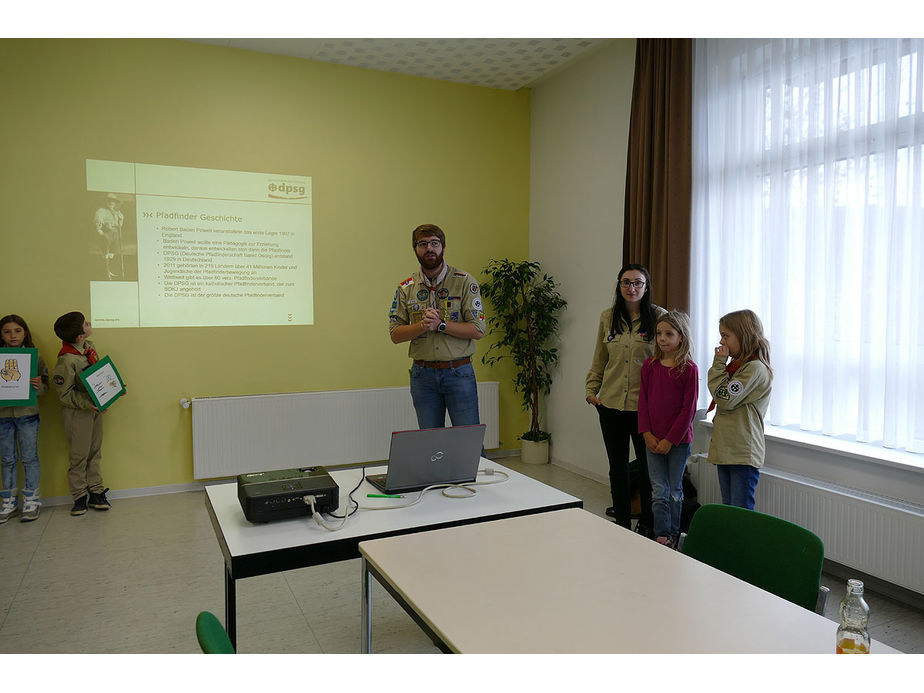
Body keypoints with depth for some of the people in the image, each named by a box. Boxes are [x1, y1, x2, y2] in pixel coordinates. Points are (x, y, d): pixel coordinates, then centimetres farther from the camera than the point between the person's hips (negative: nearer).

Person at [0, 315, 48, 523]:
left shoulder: (34, 358, 0)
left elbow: (45, 385, 2)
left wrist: (39, 386, -20)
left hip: (27, 414, -2)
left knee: (29, 458, 4)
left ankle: (31, 500, 15)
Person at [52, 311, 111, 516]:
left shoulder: (89, 346, 1)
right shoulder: (66, 361, -23)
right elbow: (65, 395, -18)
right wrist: (88, 404, -26)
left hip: (95, 407, 8)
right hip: (77, 412, -7)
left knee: (95, 452, 13)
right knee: (79, 455, 3)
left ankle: (96, 493, 22)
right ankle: (79, 497, 16)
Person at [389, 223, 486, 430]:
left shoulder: (464, 281, -2)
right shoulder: (406, 288, 6)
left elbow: (478, 330, -8)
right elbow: (395, 334, 2)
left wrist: (440, 324, -17)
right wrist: (422, 325, -15)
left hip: (459, 372, -2)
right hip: (422, 374, 3)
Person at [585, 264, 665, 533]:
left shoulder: (659, 317, -4)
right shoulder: (607, 317, 7)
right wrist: (591, 390, 6)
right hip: (611, 403, 4)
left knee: (647, 467, 8)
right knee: (617, 468, 13)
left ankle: (647, 525, 26)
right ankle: (622, 523, 28)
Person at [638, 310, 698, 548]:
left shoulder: (689, 369, -9)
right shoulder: (649, 366, 3)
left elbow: (688, 408, -11)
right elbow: (643, 401, 4)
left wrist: (670, 440, -12)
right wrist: (647, 434, -6)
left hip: (678, 440, -3)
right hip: (653, 440, 3)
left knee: (674, 491, 11)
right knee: (658, 491, 4)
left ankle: (673, 535, 25)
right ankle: (662, 536, 11)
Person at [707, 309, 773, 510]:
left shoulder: (755, 369, -13)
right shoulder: (736, 365, 16)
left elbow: (725, 399, -19)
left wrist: (718, 363, -12)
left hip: (744, 455, -9)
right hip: (726, 451, 10)